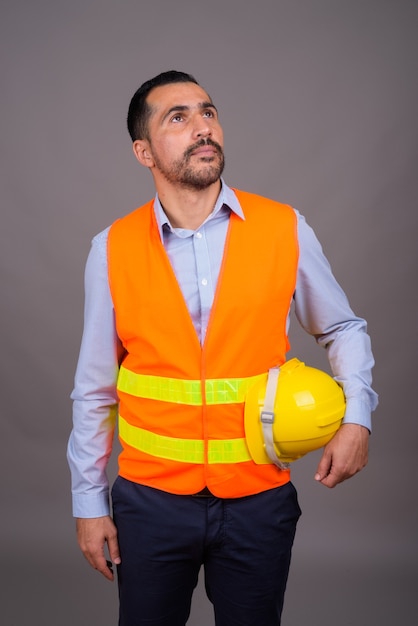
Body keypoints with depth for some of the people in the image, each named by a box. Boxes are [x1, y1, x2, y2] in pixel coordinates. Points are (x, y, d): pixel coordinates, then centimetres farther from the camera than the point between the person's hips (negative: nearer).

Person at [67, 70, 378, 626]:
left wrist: (356, 419, -7)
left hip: (259, 497, 0)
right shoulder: (114, 248, -5)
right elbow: (95, 388, 2)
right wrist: (89, 502, 5)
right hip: (150, 497, 0)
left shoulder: (285, 230, -7)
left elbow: (343, 329, 8)